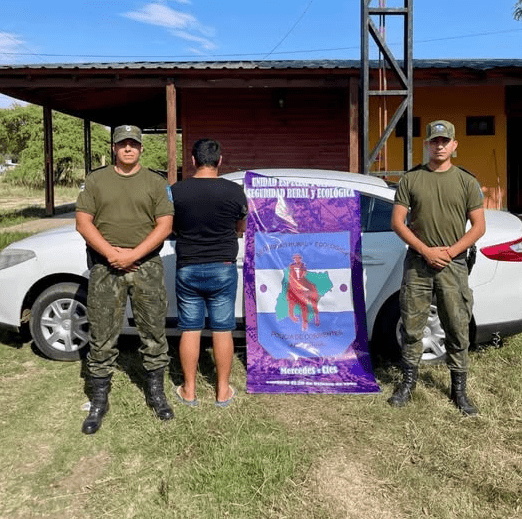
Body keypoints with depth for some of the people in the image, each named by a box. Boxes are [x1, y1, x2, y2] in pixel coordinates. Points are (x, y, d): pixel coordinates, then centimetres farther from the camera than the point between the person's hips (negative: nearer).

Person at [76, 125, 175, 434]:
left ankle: (156, 393, 24)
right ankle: (99, 401, 17)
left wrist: (133, 255, -13)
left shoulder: (156, 183, 6)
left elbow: (165, 226, -2)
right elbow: (83, 223, 3)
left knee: (154, 333, 7)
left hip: (147, 267, 0)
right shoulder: (96, 180, 9)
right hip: (105, 267, 0)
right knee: (102, 337, 4)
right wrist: (111, 253, -12)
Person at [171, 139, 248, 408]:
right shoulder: (234, 191, -8)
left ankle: (189, 391, 20)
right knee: (222, 330, 9)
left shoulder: (176, 191, -6)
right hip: (223, 269, 0)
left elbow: (173, 228, 7)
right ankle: (223, 391, 19)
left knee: (190, 330, 10)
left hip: (187, 269, 1)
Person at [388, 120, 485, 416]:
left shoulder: (467, 182, 4)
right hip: (417, 263, 0)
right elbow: (397, 221, 0)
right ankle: (408, 383, 22)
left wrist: (450, 251, -11)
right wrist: (426, 250, -11)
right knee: (412, 327, 7)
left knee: (458, 331, 4)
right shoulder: (411, 180, 4)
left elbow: (479, 226, 2)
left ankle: (459, 389, 18)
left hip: (453, 265, 0)